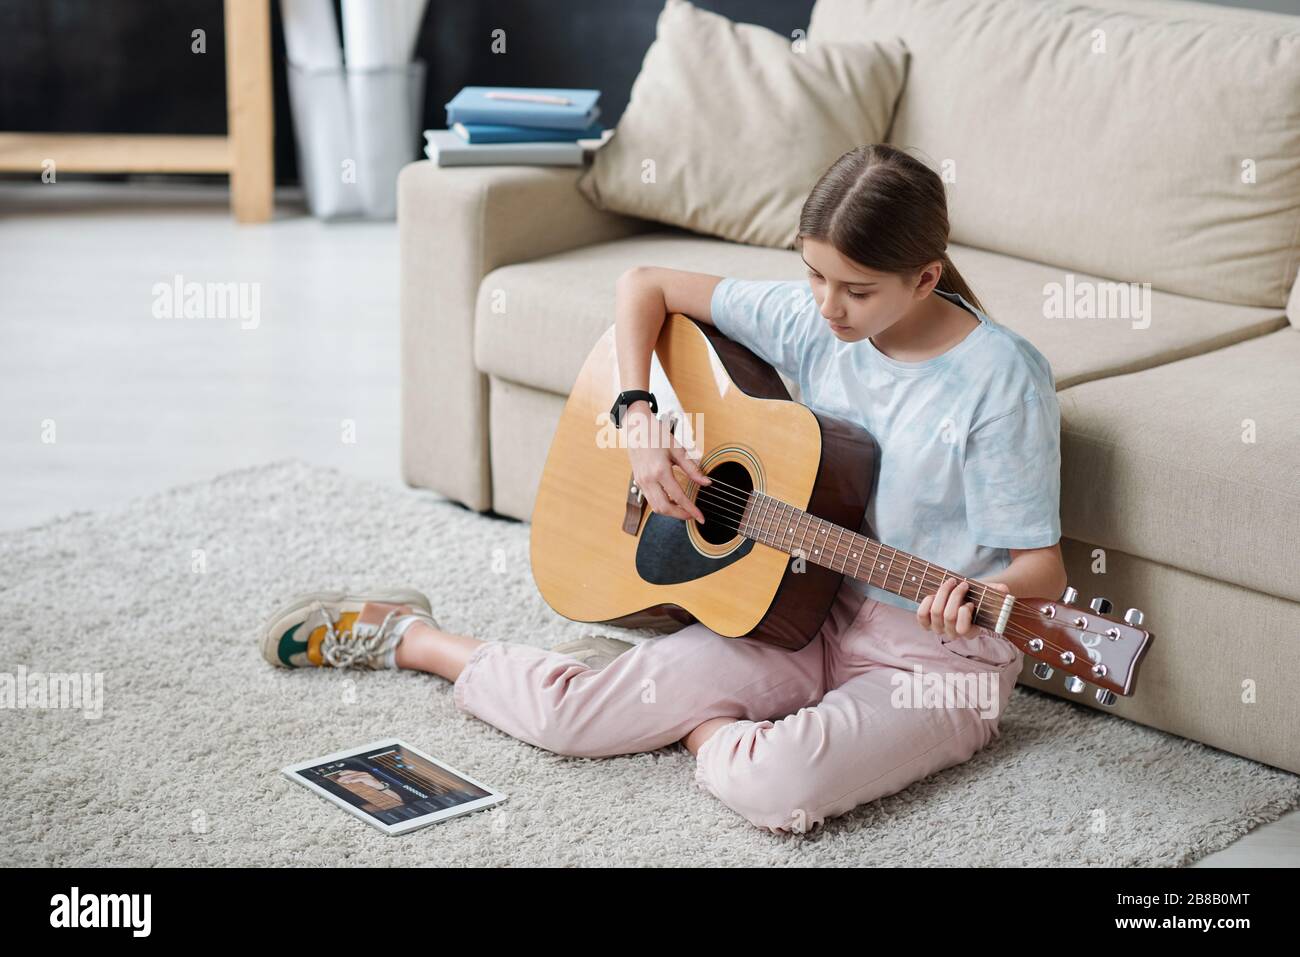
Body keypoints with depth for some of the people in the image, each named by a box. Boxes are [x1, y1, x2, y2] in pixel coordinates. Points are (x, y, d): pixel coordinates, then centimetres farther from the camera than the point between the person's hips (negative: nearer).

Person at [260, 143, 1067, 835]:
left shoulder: (1001, 381, -18)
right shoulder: (809, 319, -3)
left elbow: (1042, 570, -15)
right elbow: (645, 284, 7)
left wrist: (978, 601, -38)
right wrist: (639, 421, -7)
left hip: (940, 658, -4)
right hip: (806, 616, 4)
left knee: (774, 787, -35)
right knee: (564, 708, -7)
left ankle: (693, 726, -1)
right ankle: (404, 634, 21)